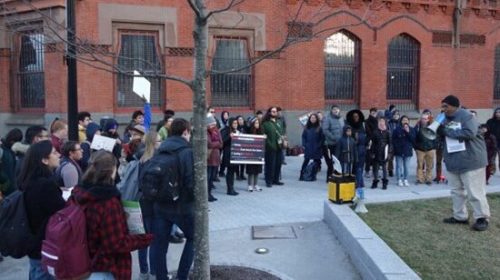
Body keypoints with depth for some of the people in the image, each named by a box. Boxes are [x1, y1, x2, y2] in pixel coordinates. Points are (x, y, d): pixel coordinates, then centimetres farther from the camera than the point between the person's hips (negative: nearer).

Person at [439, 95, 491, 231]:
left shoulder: (466, 116, -13)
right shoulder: (445, 119, 12)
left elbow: (469, 133, -27)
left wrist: (447, 131, -21)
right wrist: (439, 131, -7)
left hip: (470, 160, -8)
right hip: (453, 161, 8)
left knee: (475, 191, -4)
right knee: (457, 191, 13)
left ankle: (482, 218, 6)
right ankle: (460, 216, 24)